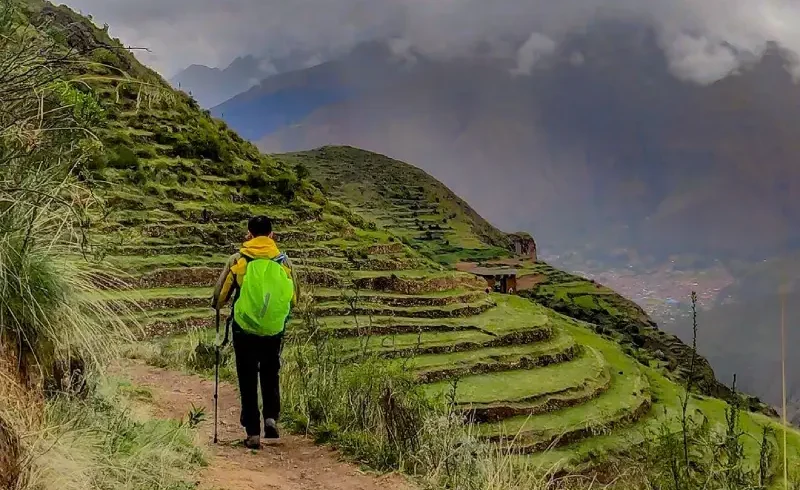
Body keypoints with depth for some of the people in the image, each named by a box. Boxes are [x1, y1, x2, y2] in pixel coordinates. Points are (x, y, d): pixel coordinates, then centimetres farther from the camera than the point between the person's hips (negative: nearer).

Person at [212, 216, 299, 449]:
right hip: (275, 330, 2)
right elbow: (295, 297, 10)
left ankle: (253, 432, 8)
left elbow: (220, 294, 0)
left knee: (248, 381, 8)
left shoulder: (237, 260, -4)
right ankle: (271, 417, 5)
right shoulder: (283, 261, 1)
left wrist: (218, 305, 23)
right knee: (270, 375, 21)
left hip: (244, 329, -1)